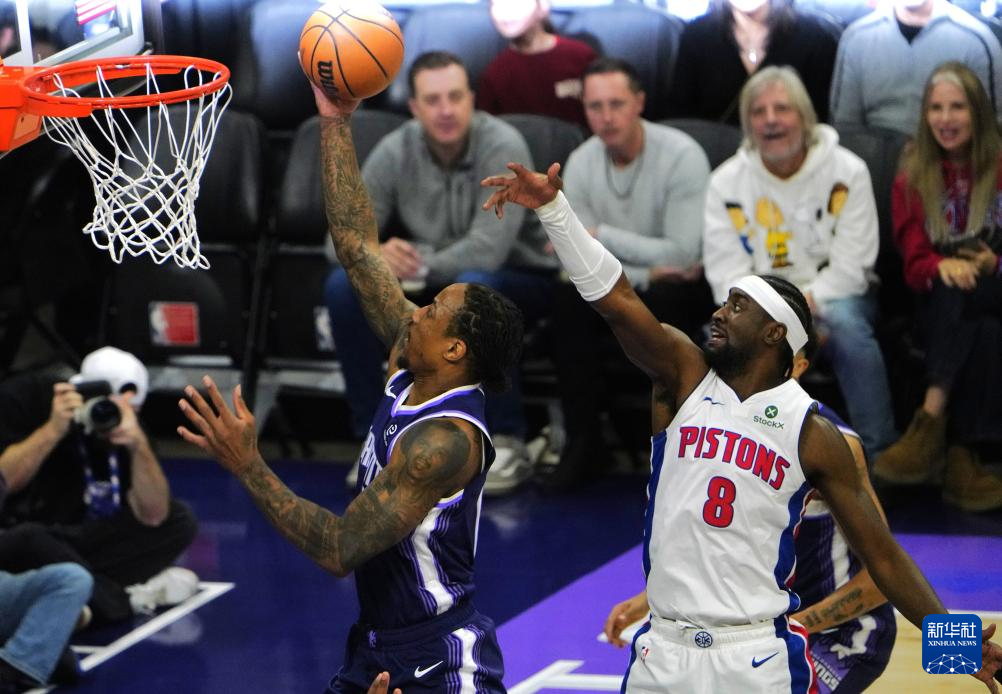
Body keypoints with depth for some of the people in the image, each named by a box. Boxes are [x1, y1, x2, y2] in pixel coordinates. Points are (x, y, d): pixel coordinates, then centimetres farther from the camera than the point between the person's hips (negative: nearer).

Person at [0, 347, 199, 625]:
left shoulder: (124, 426, -4)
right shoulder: (23, 398, -14)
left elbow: (153, 515, -14)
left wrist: (139, 445, -28)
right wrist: (53, 430, -32)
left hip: (67, 542, 5)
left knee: (179, 521, -6)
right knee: (27, 538, -40)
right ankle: (130, 599, -20)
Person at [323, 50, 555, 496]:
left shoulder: (502, 146, -22)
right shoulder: (395, 152, -8)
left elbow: (487, 251, -31)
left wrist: (416, 264, -28)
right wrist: (374, 255, -33)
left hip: (517, 281, -4)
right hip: (433, 284, 4)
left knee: (472, 286, -39)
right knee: (343, 285, -20)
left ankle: (507, 442, -24)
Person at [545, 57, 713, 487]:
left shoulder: (682, 156, -20)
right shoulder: (580, 164, -5)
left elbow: (683, 254, -25)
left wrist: (600, 235, -22)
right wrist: (647, 272, -26)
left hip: (684, 286, -4)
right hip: (624, 287, 4)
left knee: (662, 301, -36)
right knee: (569, 298, -25)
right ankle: (583, 441, -16)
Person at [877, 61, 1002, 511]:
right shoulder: (912, 182, 11)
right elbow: (915, 264, 2)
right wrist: (943, 267, -22)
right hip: (940, 307, 1)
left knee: (963, 296, -37)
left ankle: (931, 420, -41)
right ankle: (960, 458, -45)